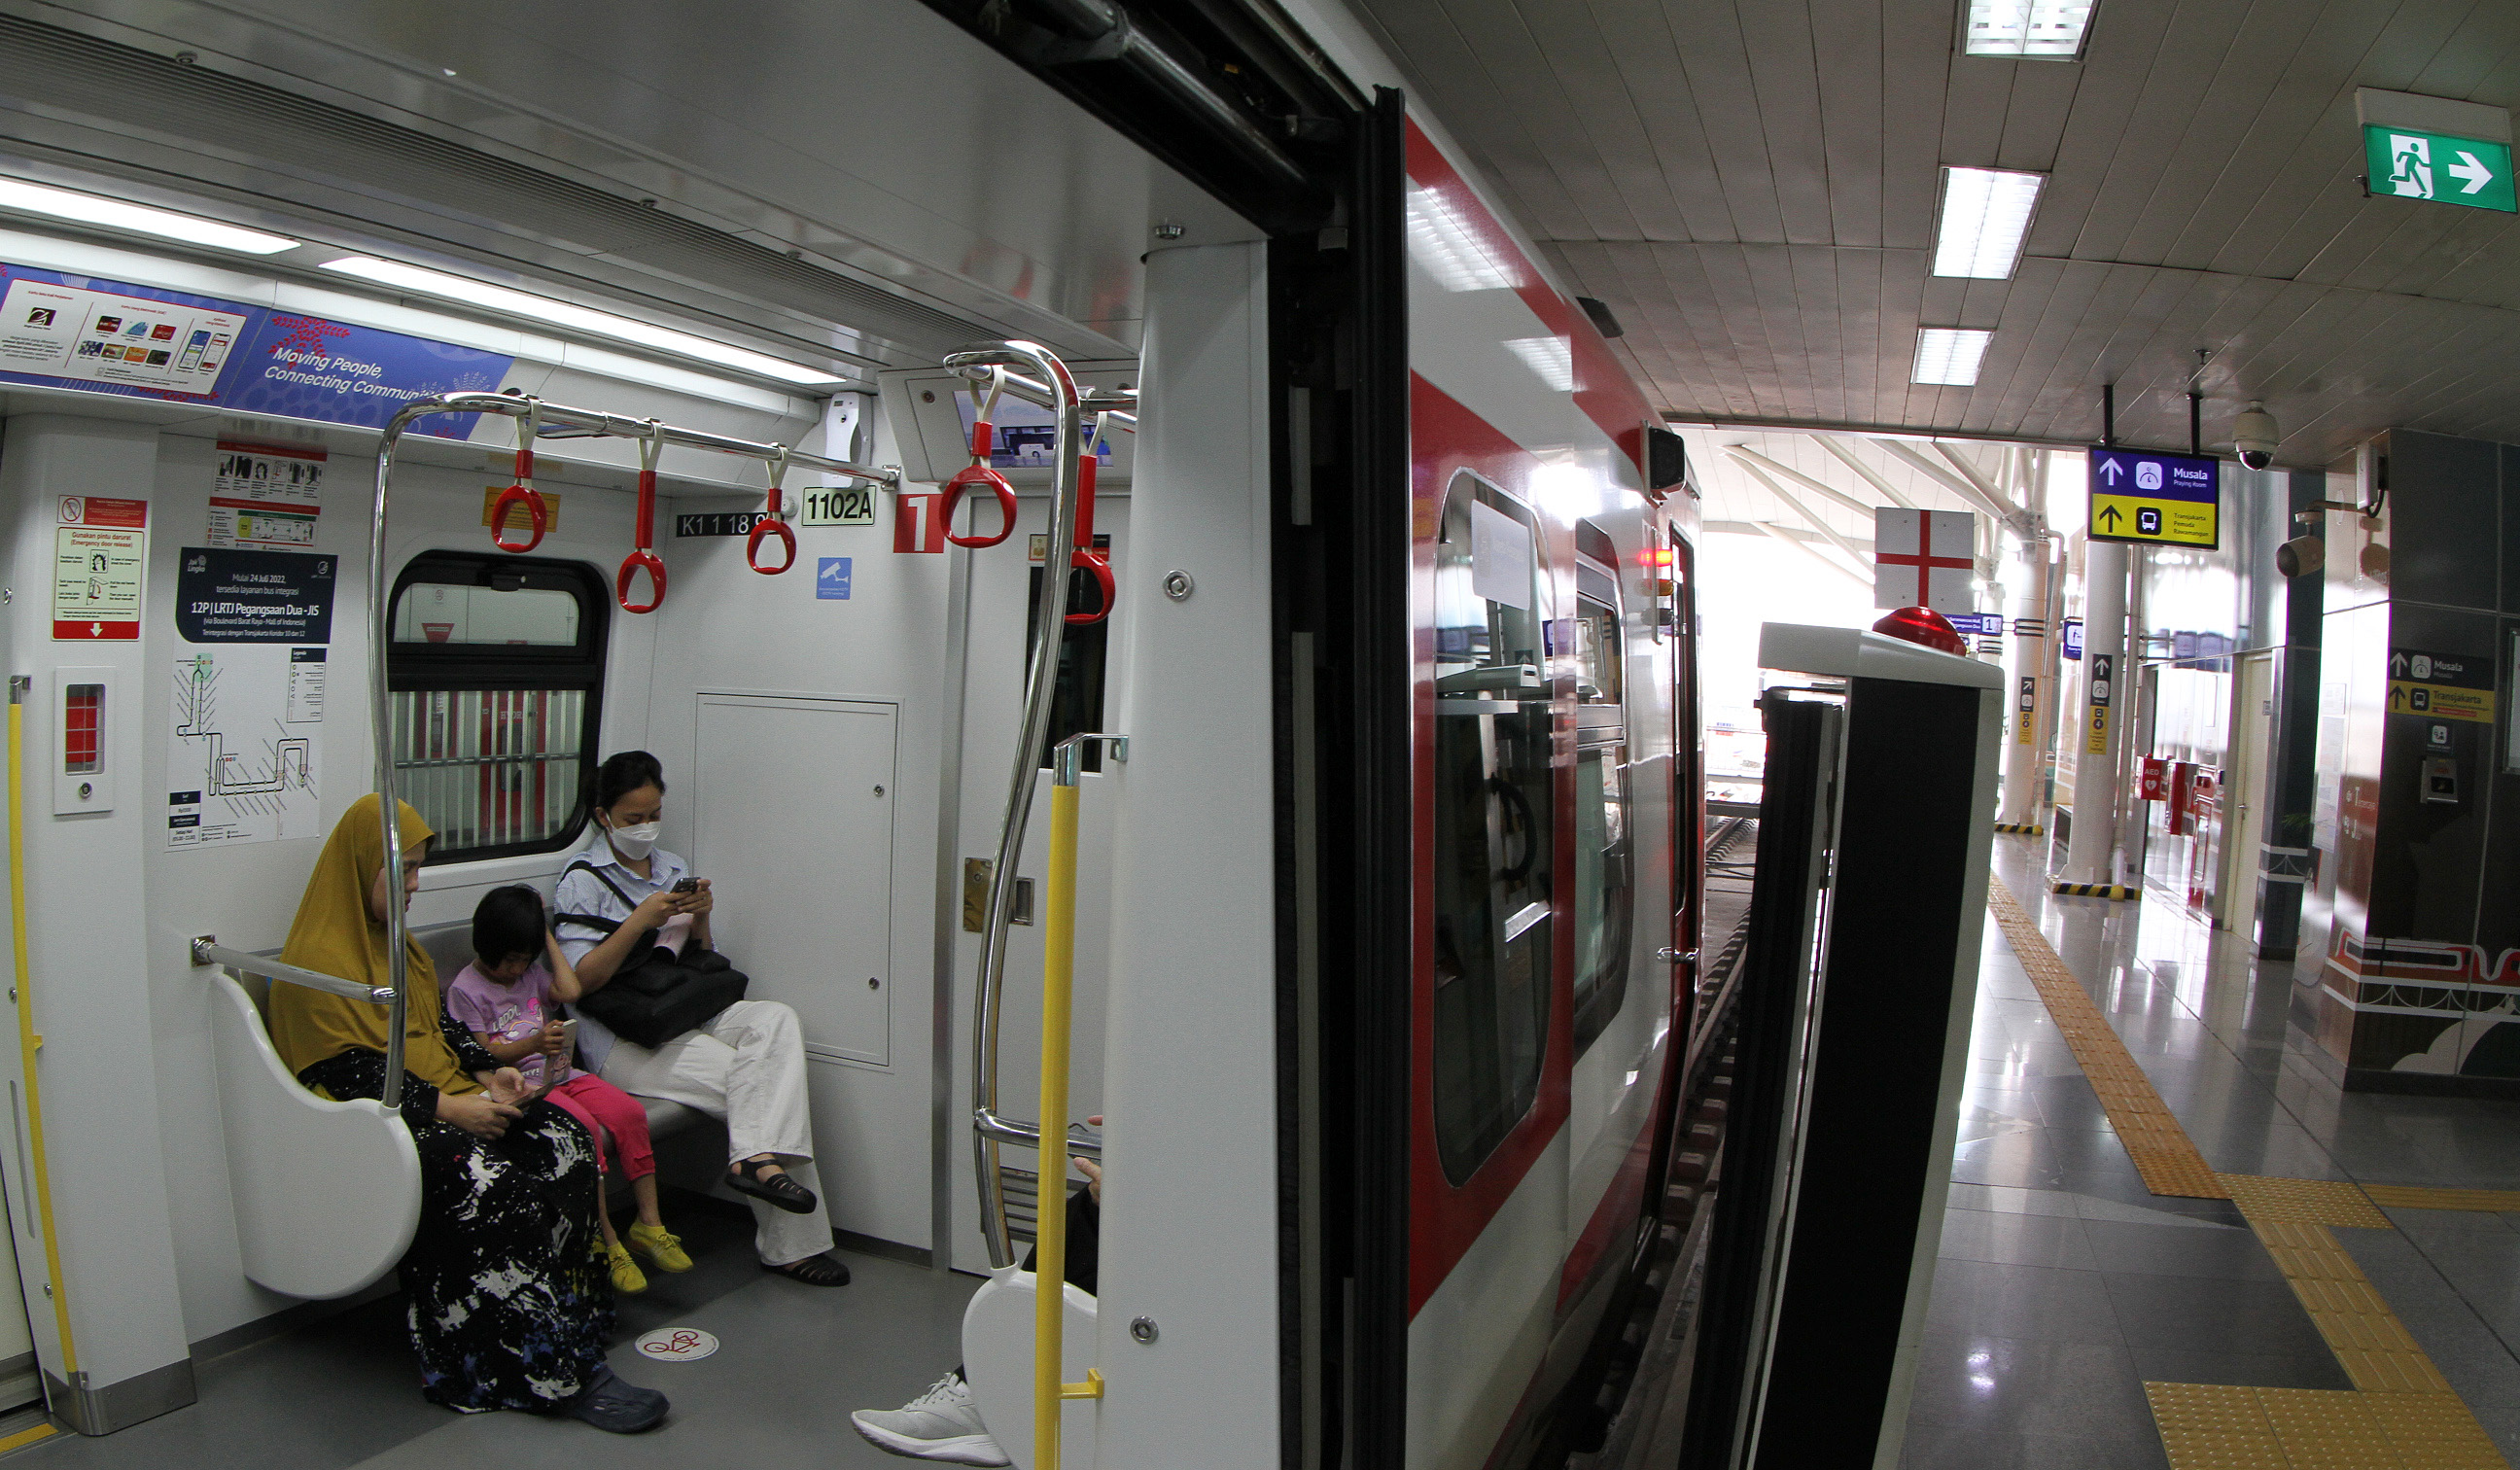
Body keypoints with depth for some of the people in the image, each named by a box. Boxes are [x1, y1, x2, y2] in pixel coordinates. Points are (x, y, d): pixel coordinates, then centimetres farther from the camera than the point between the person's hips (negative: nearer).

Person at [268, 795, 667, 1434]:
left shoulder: (396, 944, 21)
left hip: (451, 1098, 8)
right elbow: (346, 1071, -15)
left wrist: (487, 1073, 3)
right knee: (491, 1186, -33)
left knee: (566, 1141, -19)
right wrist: (447, 1108, -21)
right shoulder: (316, 961, -7)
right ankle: (555, 1375, -26)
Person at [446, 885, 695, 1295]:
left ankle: (649, 1223, -13)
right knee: (584, 1127, -31)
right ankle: (608, 1242, -25)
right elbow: (484, 1055, -8)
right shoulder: (465, 990, 0)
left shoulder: (531, 972, 18)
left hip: (563, 1074, 6)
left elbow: (570, 990, -1)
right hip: (523, 1084, -6)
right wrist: (534, 1043, -27)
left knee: (629, 1112, -18)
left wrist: (547, 936, 7)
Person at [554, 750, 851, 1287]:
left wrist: (699, 919, -3)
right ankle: (792, 1245, -25)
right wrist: (640, 921, -21)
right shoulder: (582, 881, 0)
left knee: (776, 1019, -27)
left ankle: (756, 1157, -42)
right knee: (754, 1086, -25)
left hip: (687, 1013, 6)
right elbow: (582, 980, -11)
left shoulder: (672, 867, 19)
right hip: (624, 1037, -6)